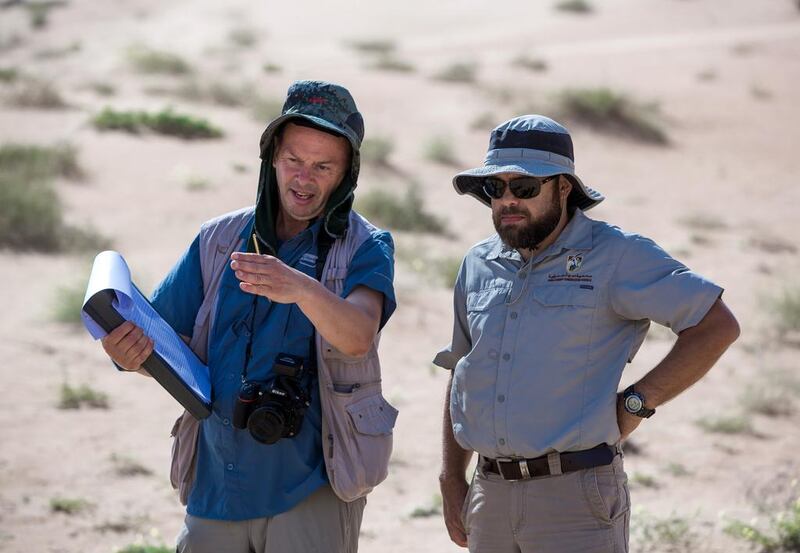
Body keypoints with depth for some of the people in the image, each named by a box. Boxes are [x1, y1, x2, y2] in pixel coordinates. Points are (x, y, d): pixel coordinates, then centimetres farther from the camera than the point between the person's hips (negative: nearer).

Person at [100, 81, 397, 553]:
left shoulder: (365, 248, -4)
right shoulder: (220, 240, 9)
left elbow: (358, 336, -23)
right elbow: (161, 336, 8)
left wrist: (301, 288, -44)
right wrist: (128, 348, -16)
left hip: (312, 493, -4)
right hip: (217, 487, 4)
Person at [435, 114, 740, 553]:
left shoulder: (615, 257, -4)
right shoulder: (478, 265, 13)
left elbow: (717, 327, -8)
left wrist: (634, 404, -10)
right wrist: (451, 480, 15)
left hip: (576, 496, -5)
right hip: (490, 495, 6)